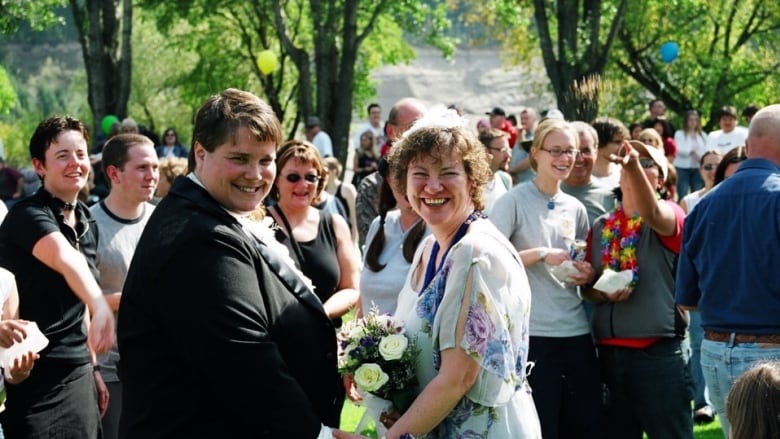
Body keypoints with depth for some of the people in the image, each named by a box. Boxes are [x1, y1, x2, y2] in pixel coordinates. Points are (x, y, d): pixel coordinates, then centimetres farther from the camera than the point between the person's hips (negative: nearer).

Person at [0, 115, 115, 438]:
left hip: (78, 373, 7)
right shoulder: (28, 215, -14)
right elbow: (64, 258, -35)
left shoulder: (88, 223, 10)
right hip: (33, 374, -7)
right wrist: (100, 306, -52)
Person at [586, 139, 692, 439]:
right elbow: (587, 287, 16)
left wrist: (634, 165, -41)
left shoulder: (669, 216, -1)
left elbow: (652, 214, -25)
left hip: (659, 350, -5)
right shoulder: (601, 226, 13)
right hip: (609, 350, 5)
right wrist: (604, 293, -7)